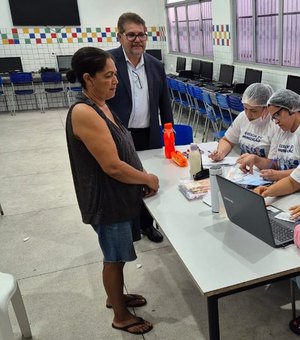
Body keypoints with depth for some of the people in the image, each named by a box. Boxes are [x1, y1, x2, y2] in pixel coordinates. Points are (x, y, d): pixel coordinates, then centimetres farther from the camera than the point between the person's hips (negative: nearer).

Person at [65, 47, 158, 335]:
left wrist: (142, 178, 3)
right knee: (114, 258, 10)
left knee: (116, 255, 24)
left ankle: (115, 296, 47)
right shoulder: (84, 113, -26)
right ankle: (121, 317, 31)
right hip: (106, 199, -9)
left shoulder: (101, 106, 5)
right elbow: (112, 166, -27)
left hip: (117, 195, 9)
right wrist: (148, 179, -13)